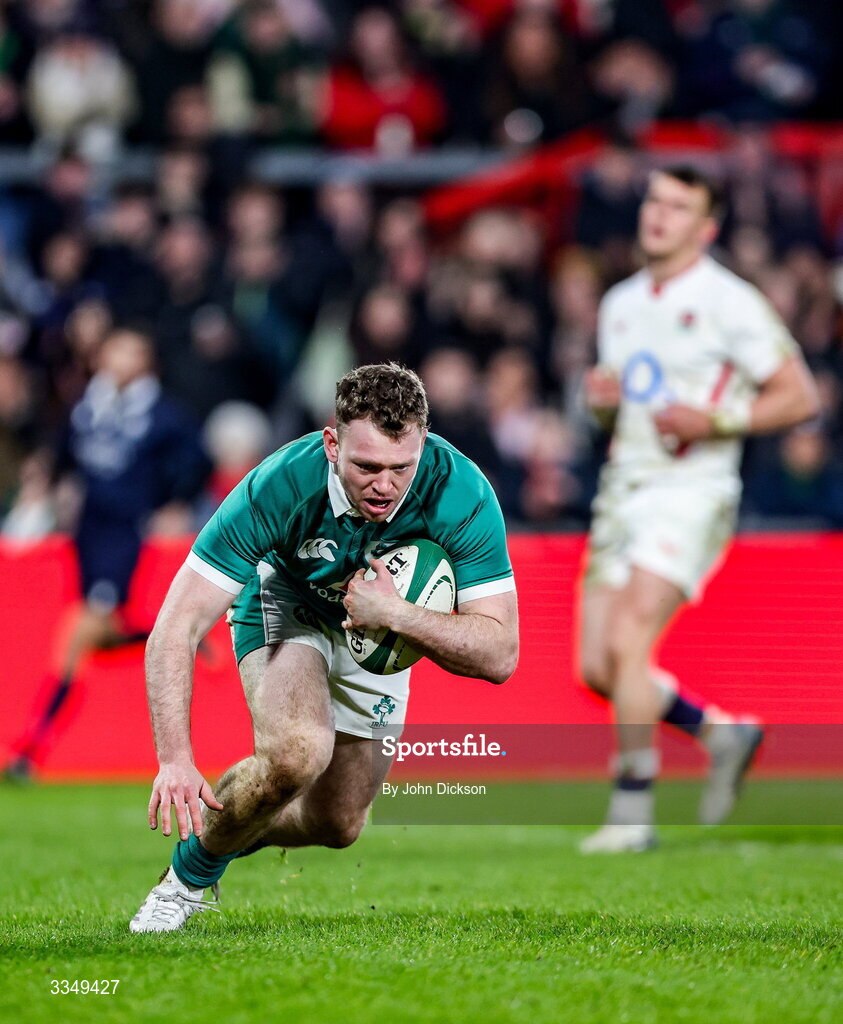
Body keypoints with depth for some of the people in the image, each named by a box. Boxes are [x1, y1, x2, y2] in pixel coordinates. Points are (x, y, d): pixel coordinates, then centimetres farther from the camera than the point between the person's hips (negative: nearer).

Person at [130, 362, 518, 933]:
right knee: (298, 750, -32)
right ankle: (189, 876, -5)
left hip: (377, 637, 3)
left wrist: (396, 615, -46)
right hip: (284, 603, -3)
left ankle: (226, 832, 41)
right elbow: (176, 629, -38)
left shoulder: (462, 494, -35)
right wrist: (175, 759, -49)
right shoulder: (279, 487, -39)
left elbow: (499, 655, -32)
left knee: (338, 825, 8)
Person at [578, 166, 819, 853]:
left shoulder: (729, 302, -6)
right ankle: (722, 734, 23)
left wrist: (714, 419, -17)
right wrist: (602, 401, 1)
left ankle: (632, 814, -11)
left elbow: (800, 397, -6)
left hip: (691, 492, -7)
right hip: (623, 489, 7)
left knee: (628, 642, -20)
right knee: (597, 665, 2)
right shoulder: (619, 304, 15)